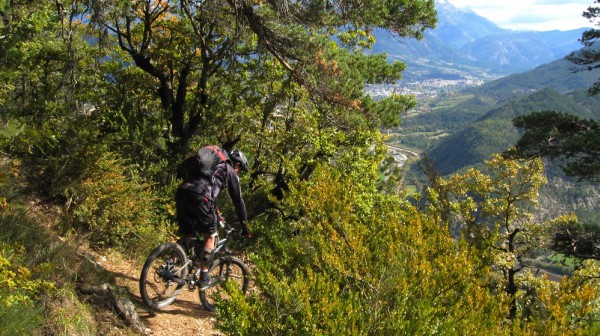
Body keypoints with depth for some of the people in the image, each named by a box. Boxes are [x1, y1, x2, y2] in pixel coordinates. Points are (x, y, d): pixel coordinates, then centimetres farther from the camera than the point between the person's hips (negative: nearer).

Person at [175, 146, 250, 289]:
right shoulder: (230, 171, 17)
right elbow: (238, 200, 18)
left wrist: (216, 211, 56)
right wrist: (244, 226, 25)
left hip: (181, 191, 6)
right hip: (199, 197, -6)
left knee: (186, 235, 19)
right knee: (210, 236, 11)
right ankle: (204, 278, 12)